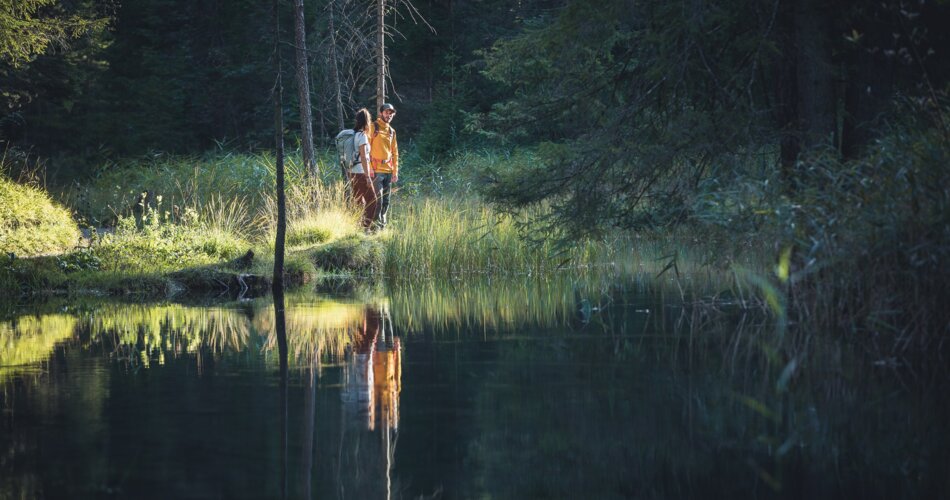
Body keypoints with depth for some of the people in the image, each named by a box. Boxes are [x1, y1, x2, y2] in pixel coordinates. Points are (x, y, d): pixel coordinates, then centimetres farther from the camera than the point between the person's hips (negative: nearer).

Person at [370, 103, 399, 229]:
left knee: (386, 201, 8)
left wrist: (395, 171, 13)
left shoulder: (392, 131, 17)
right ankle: (375, 226, -8)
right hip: (376, 171, -7)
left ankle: (383, 225, 15)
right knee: (378, 200, -12)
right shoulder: (373, 128, -2)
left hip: (388, 171, 7)